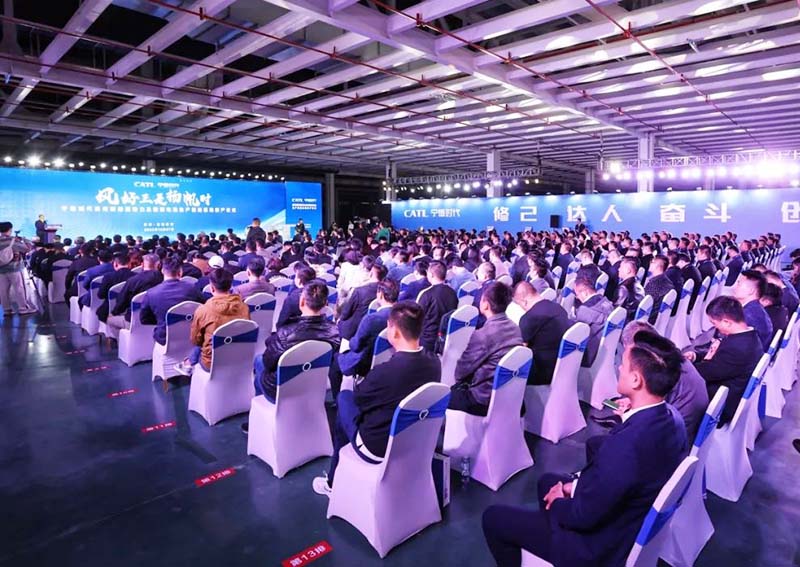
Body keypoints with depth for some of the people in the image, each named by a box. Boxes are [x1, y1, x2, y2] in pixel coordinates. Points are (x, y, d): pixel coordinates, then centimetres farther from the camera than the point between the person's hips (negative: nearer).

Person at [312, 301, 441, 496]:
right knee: (363, 397, 21)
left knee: (344, 396, 14)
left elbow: (357, 397, -10)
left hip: (379, 449, -6)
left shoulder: (385, 371, -30)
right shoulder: (433, 361, -11)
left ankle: (334, 482, 28)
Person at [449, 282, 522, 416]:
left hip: (485, 400, -8)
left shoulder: (483, 335, -23)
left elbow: (460, 372, -11)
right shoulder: (515, 328, 0)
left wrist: (459, 376, 10)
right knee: (455, 388, 25)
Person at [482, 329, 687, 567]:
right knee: (547, 480, 28)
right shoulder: (671, 417, -10)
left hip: (600, 543, -8)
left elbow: (584, 516, -27)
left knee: (493, 518, 5)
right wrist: (575, 485, 0)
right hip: (634, 522, 8)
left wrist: (558, 502, -6)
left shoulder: (626, 444, -39)